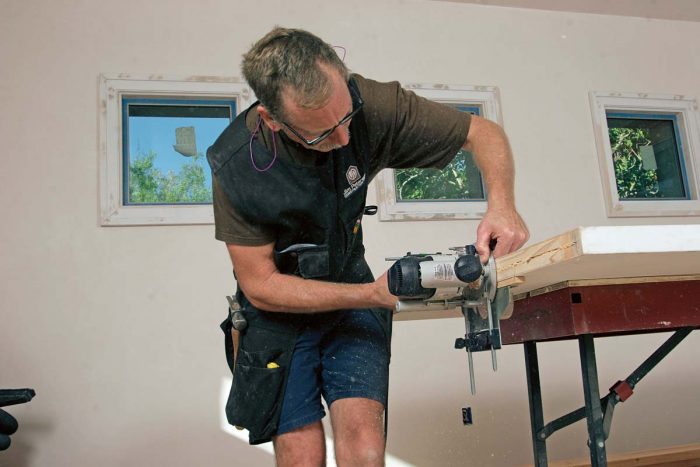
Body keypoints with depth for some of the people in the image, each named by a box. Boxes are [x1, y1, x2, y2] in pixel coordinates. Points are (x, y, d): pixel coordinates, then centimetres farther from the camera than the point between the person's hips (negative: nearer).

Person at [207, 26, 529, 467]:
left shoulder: (368, 103, -22)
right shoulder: (236, 166, -25)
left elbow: (483, 132, -11)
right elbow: (261, 286, -17)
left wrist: (502, 203, -31)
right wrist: (373, 294, -26)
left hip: (353, 292, 2)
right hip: (280, 310, -1)